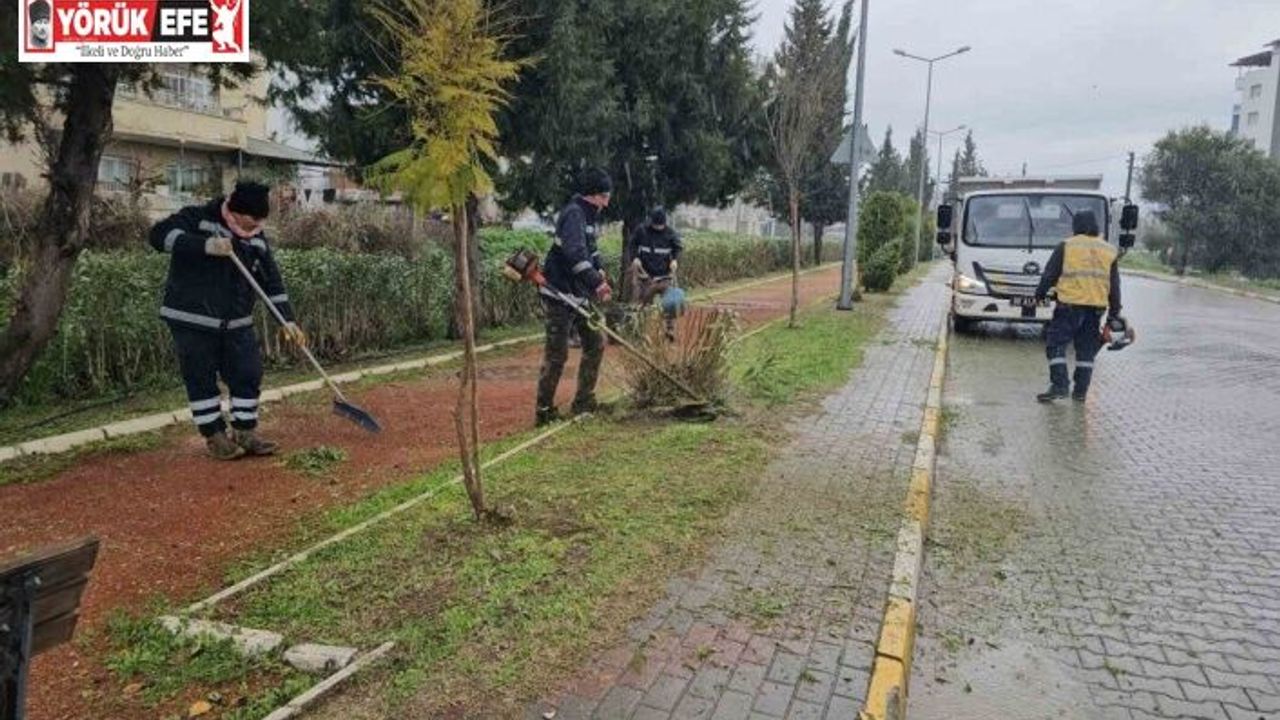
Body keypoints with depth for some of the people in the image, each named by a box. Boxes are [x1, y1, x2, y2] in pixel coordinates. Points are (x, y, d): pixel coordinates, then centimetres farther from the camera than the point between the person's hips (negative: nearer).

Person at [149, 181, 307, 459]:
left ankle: (245, 433, 17)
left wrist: (287, 319, 0)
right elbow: (160, 234, -21)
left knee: (248, 376, 4)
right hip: (192, 321, -5)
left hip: (237, 324, 5)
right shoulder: (197, 218, -8)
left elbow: (272, 282, 8)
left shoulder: (256, 241, 7)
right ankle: (215, 436, 14)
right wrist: (205, 246, -32)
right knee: (202, 380, 2)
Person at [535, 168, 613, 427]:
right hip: (560, 296, -10)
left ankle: (584, 402, 23)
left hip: (581, 296, 10)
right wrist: (596, 282, -37)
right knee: (557, 354, -6)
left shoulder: (590, 216, 14)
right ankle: (544, 410, 5)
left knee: (595, 343, 13)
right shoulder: (573, 214, -16)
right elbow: (575, 253, -30)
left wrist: (601, 274, 7)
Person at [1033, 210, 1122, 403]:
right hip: (1096, 307, 5)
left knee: (1056, 344, 0)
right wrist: (1114, 313, 17)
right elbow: (1115, 286, 14)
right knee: (1086, 349, 11)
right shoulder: (1110, 251, 13)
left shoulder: (1066, 247, -1)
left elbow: (1050, 275, 1)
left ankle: (1059, 385, -11)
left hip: (1070, 304, -4)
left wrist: (1040, 294, 16)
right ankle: (1081, 391, 12)